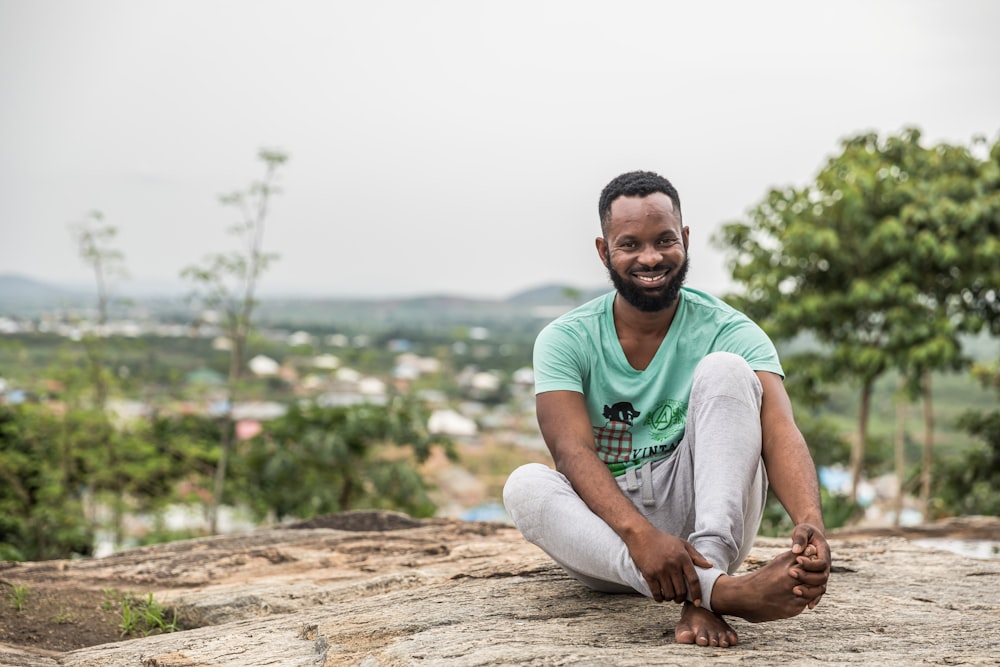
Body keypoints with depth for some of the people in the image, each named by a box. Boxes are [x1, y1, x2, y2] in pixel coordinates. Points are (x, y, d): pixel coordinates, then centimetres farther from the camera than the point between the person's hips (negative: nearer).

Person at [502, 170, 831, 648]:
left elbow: (779, 433, -21)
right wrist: (639, 534, -39)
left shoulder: (729, 332, -5)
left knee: (724, 369, -20)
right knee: (524, 486, -30)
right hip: (608, 535, 1)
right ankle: (720, 588, -47)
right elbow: (572, 452, -18)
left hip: (703, 521, -1)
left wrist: (809, 523, -43)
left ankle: (700, 597, -35)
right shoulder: (565, 340, -3)